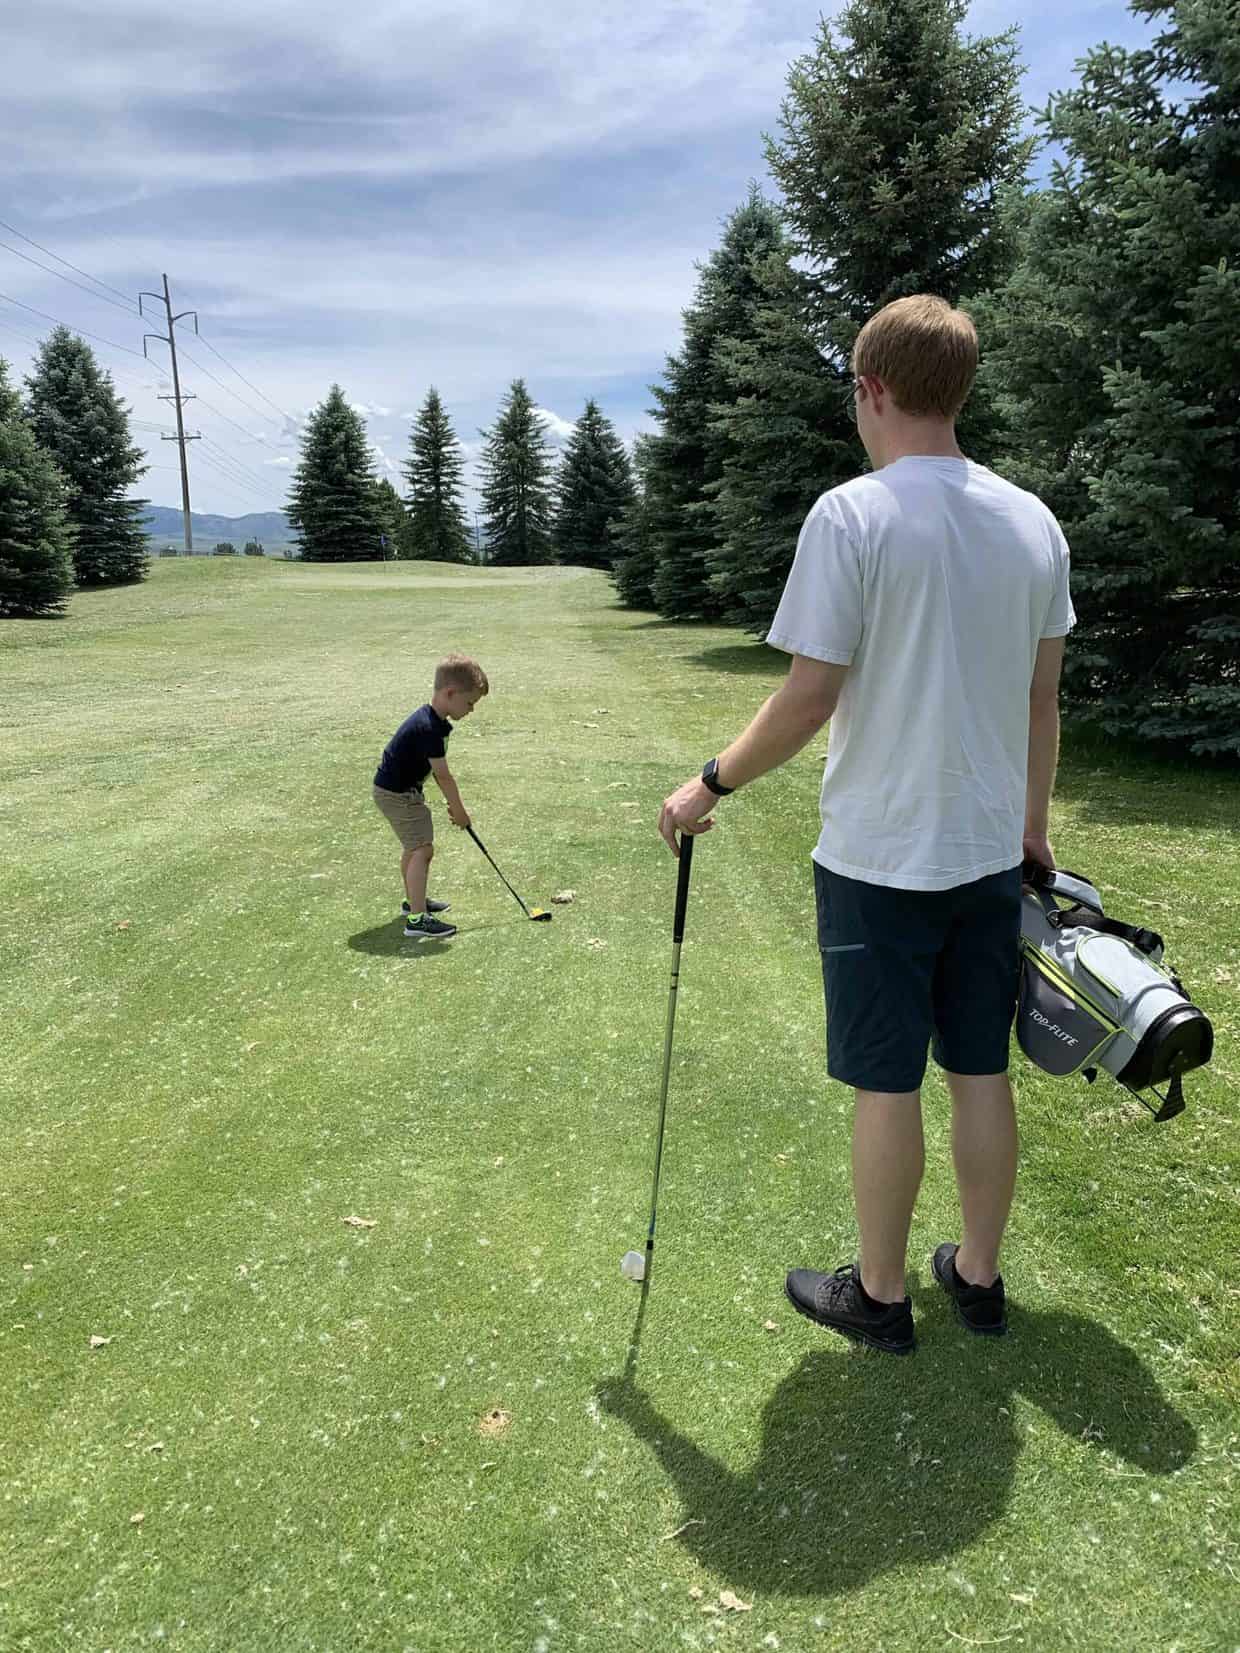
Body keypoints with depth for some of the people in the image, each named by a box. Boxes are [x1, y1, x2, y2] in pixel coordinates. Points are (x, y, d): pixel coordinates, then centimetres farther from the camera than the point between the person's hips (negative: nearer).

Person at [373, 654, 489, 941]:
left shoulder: (429, 719, 4)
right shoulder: (429, 728, -28)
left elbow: (437, 771, 8)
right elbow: (443, 775, -21)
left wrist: (453, 804, 6)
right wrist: (458, 809, -10)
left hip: (399, 789, 11)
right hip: (397, 793, -11)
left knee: (413, 847, 25)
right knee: (422, 849, -14)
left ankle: (414, 900, 43)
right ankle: (418, 919, -16)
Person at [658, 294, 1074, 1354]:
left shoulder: (852, 515, -14)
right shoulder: (1033, 520, 5)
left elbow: (810, 698, -16)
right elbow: (1043, 699, 10)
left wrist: (712, 784, -3)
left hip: (881, 858, -6)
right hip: (991, 851, 6)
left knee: (888, 1086, 7)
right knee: (982, 1074, 16)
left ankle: (879, 1294, 25)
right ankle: (979, 1275, 33)